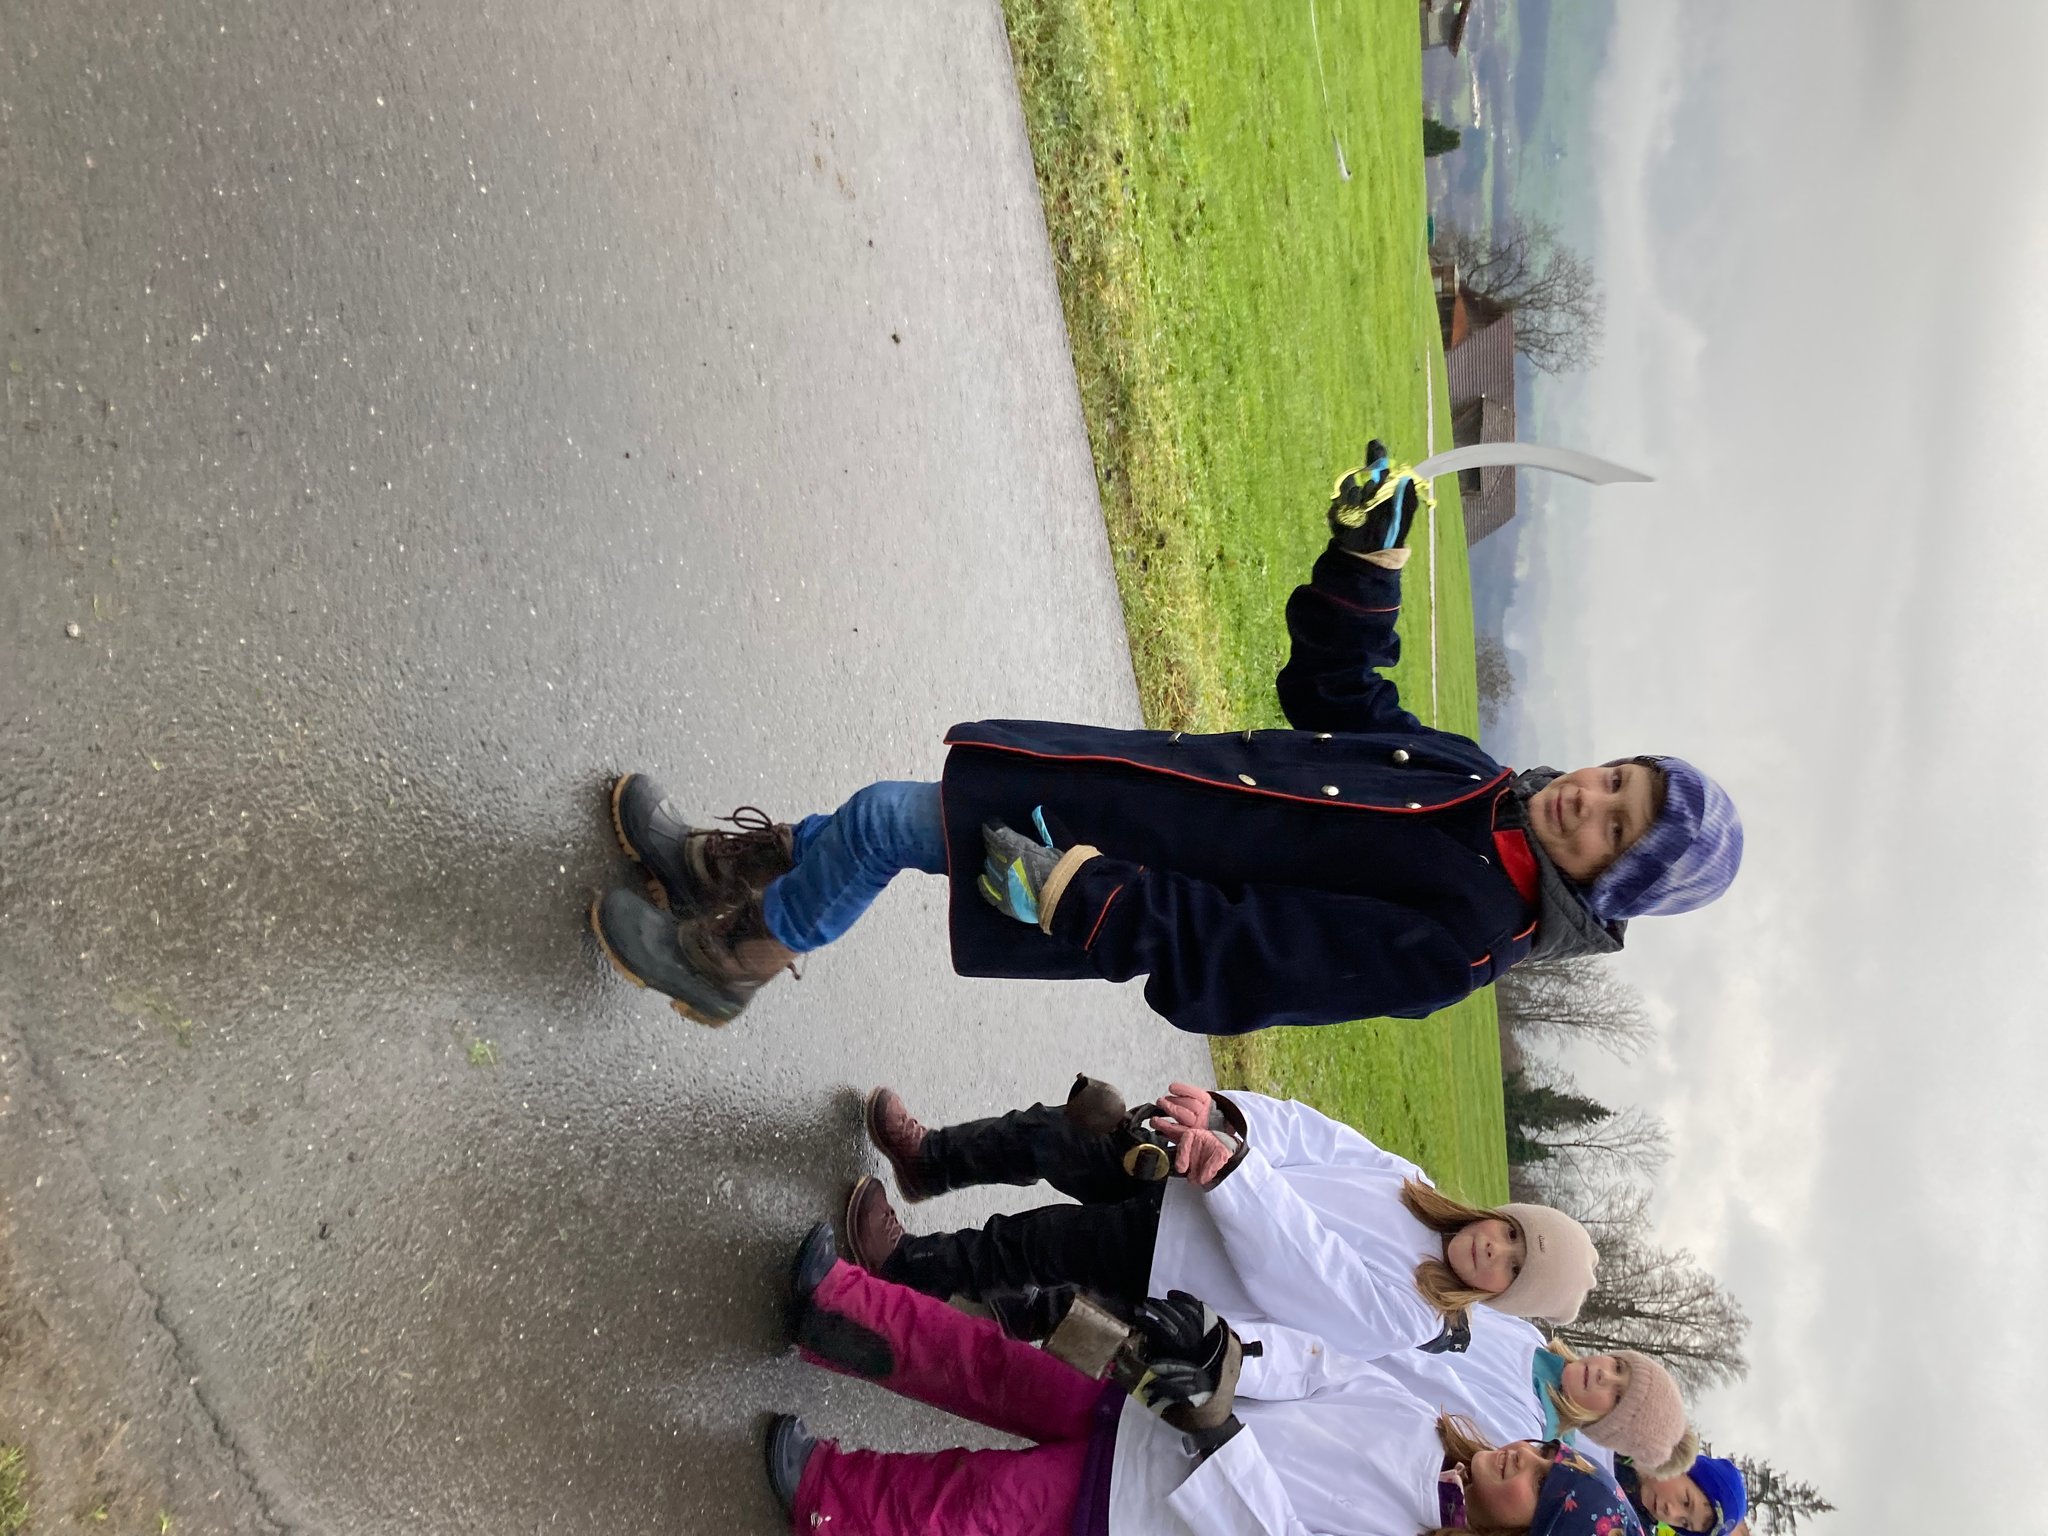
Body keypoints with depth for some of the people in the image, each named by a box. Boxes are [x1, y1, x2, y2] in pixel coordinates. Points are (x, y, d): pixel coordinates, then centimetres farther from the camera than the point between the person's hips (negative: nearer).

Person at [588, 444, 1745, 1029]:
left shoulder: (1454, 938, -22)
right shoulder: (1469, 772, 2)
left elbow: (1241, 963, -27)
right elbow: (1340, 698, 17)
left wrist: (1081, 896, -34)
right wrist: (1369, 556, 10)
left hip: (1123, 875, -7)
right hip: (1163, 772, 7)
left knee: (882, 827, -6)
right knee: (885, 813, 10)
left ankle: (728, 963, 20)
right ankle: (736, 869, 36)